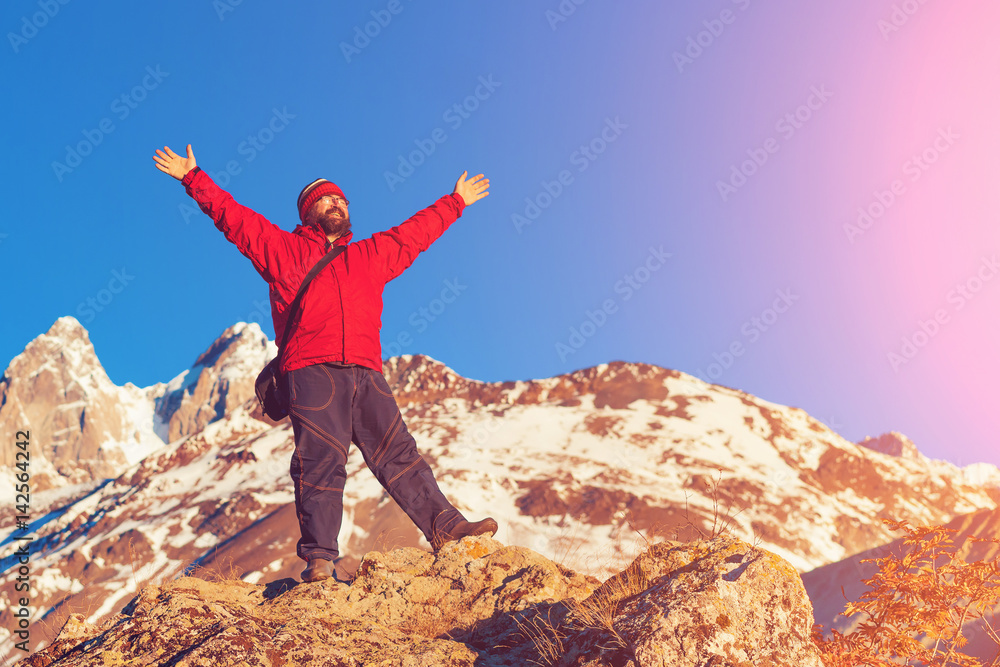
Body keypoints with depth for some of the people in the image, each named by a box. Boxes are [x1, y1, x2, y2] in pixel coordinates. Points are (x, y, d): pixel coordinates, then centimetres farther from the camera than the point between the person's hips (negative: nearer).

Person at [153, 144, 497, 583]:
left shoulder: (371, 256, 29)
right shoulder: (282, 249, 20)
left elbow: (416, 232, 39)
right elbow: (232, 216, 21)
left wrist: (456, 202, 47)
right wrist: (193, 179, 18)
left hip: (366, 375, 3)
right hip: (311, 372, -3)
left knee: (398, 452, -1)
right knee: (320, 461, -11)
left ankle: (445, 528, -1)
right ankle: (319, 559, -10)